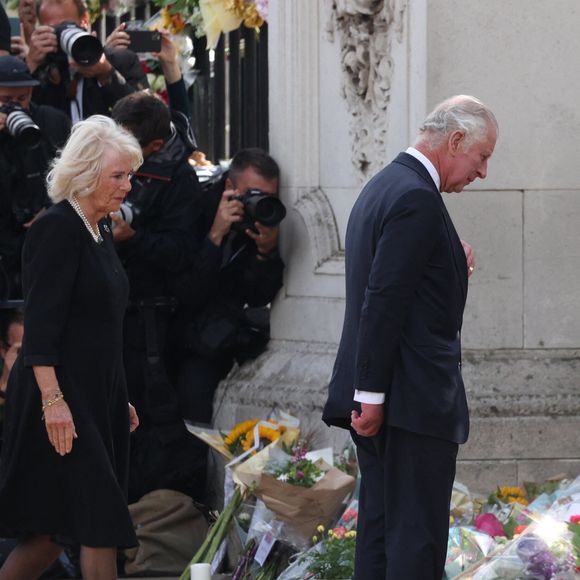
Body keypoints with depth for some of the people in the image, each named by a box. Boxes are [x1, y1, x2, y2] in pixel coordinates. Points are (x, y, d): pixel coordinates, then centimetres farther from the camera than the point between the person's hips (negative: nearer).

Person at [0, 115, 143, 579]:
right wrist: (52, 399, -24)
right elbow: (41, 324, -18)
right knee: (100, 523, -10)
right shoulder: (57, 230, -12)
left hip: (96, 397, 9)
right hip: (62, 397, -9)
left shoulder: (100, 233, 16)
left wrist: (120, 400, 21)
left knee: (57, 529, 8)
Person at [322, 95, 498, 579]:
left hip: (381, 400, 10)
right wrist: (372, 395, -21)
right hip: (414, 397, -10)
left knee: (380, 530, 12)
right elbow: (383, 301, -20)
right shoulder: (416, 199, -15)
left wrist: (452, 268, 9)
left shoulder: (381, 188, 17)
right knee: (418, 538, -9)